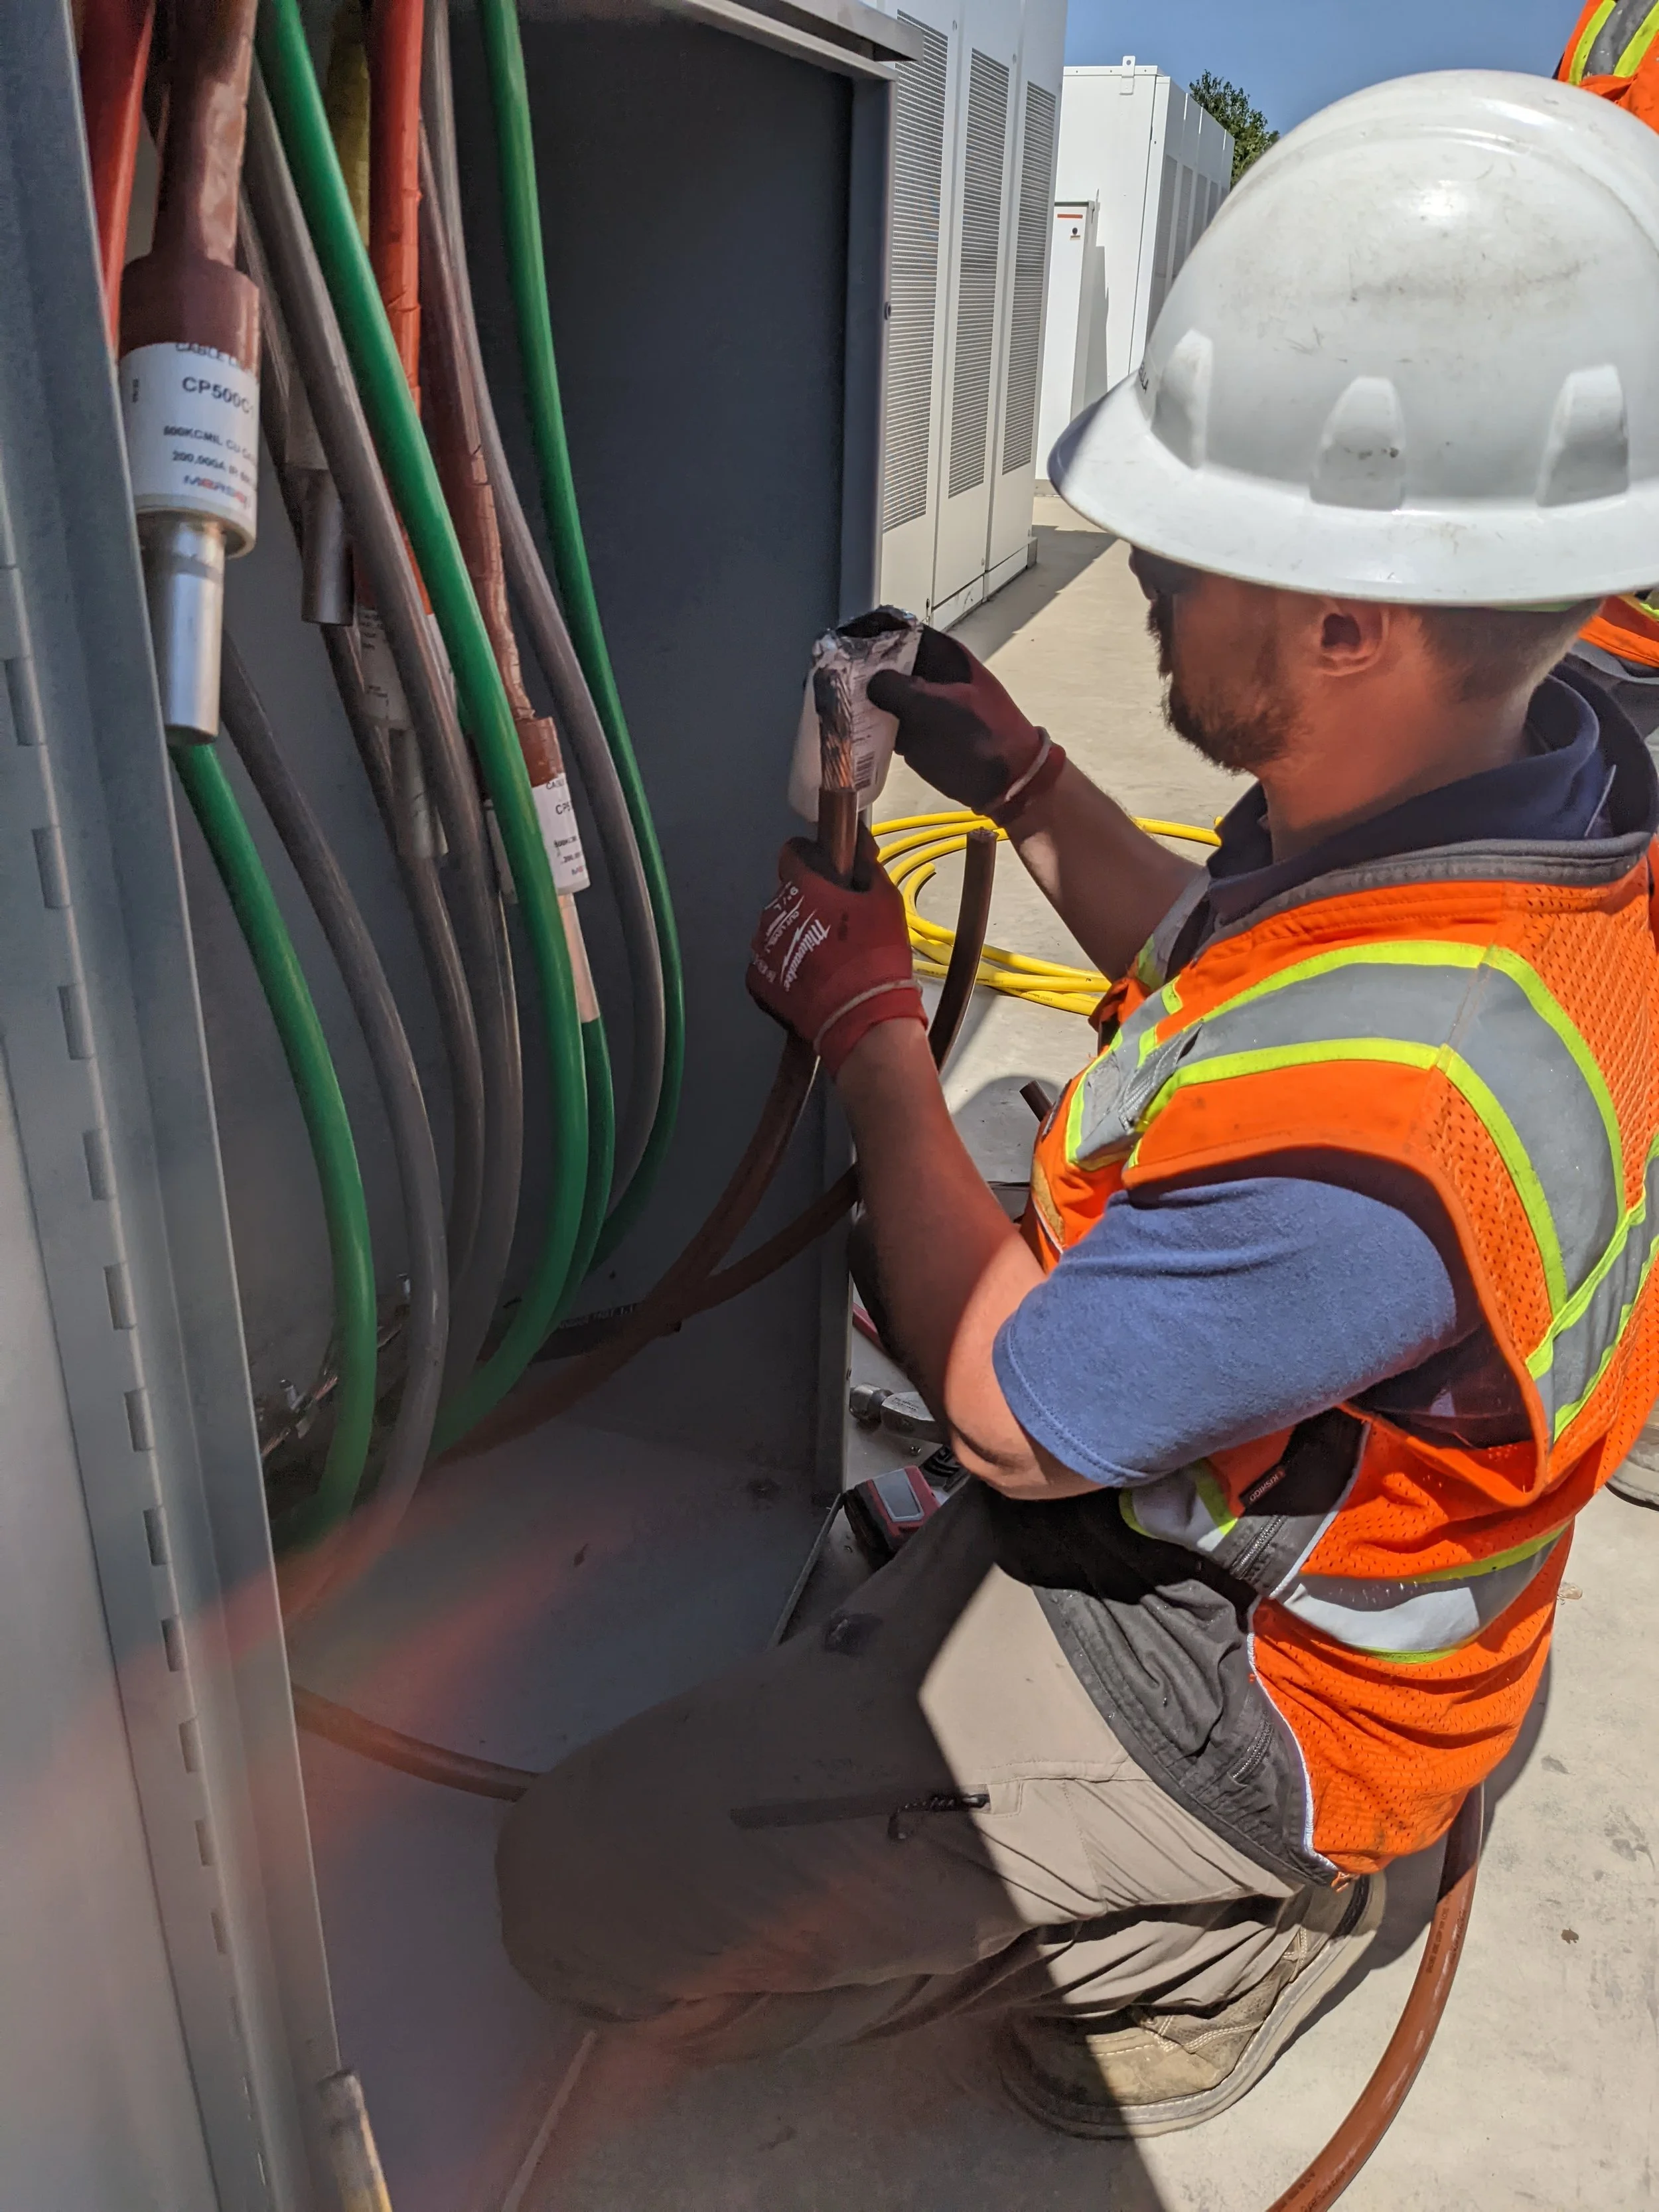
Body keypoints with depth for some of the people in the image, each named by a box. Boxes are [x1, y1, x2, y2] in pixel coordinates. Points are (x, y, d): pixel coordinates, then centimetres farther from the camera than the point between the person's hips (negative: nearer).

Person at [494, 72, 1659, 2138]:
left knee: (582, 1892, -8)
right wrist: (1022, 784, 2)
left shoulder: (1385, 1114, -43)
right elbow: (1226, 969, 9)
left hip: (1231, 1693, -8)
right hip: (1214, 1478, 9)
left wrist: (864, 1017, -13)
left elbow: (1004, 1408, -24)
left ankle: (1196, 1931, 7)